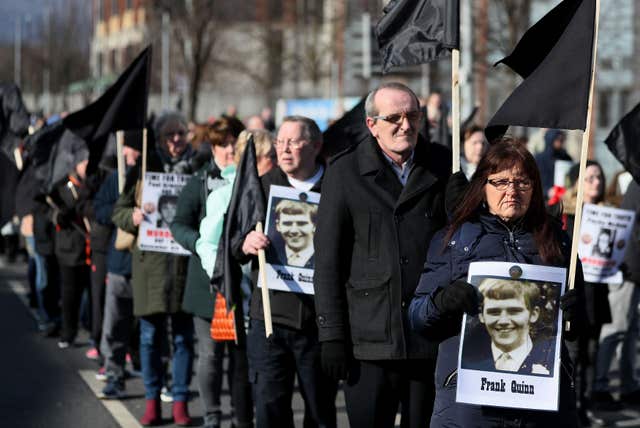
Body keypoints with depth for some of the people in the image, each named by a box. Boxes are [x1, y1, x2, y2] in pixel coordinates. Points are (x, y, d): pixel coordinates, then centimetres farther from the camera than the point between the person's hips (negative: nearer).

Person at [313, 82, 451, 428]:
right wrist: (332, 336, -5)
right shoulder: (345, 172, 0)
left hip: (432, 341, 2)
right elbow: (327, 261, -1)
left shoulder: (442, 165, 6)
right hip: (370, 343, -2)